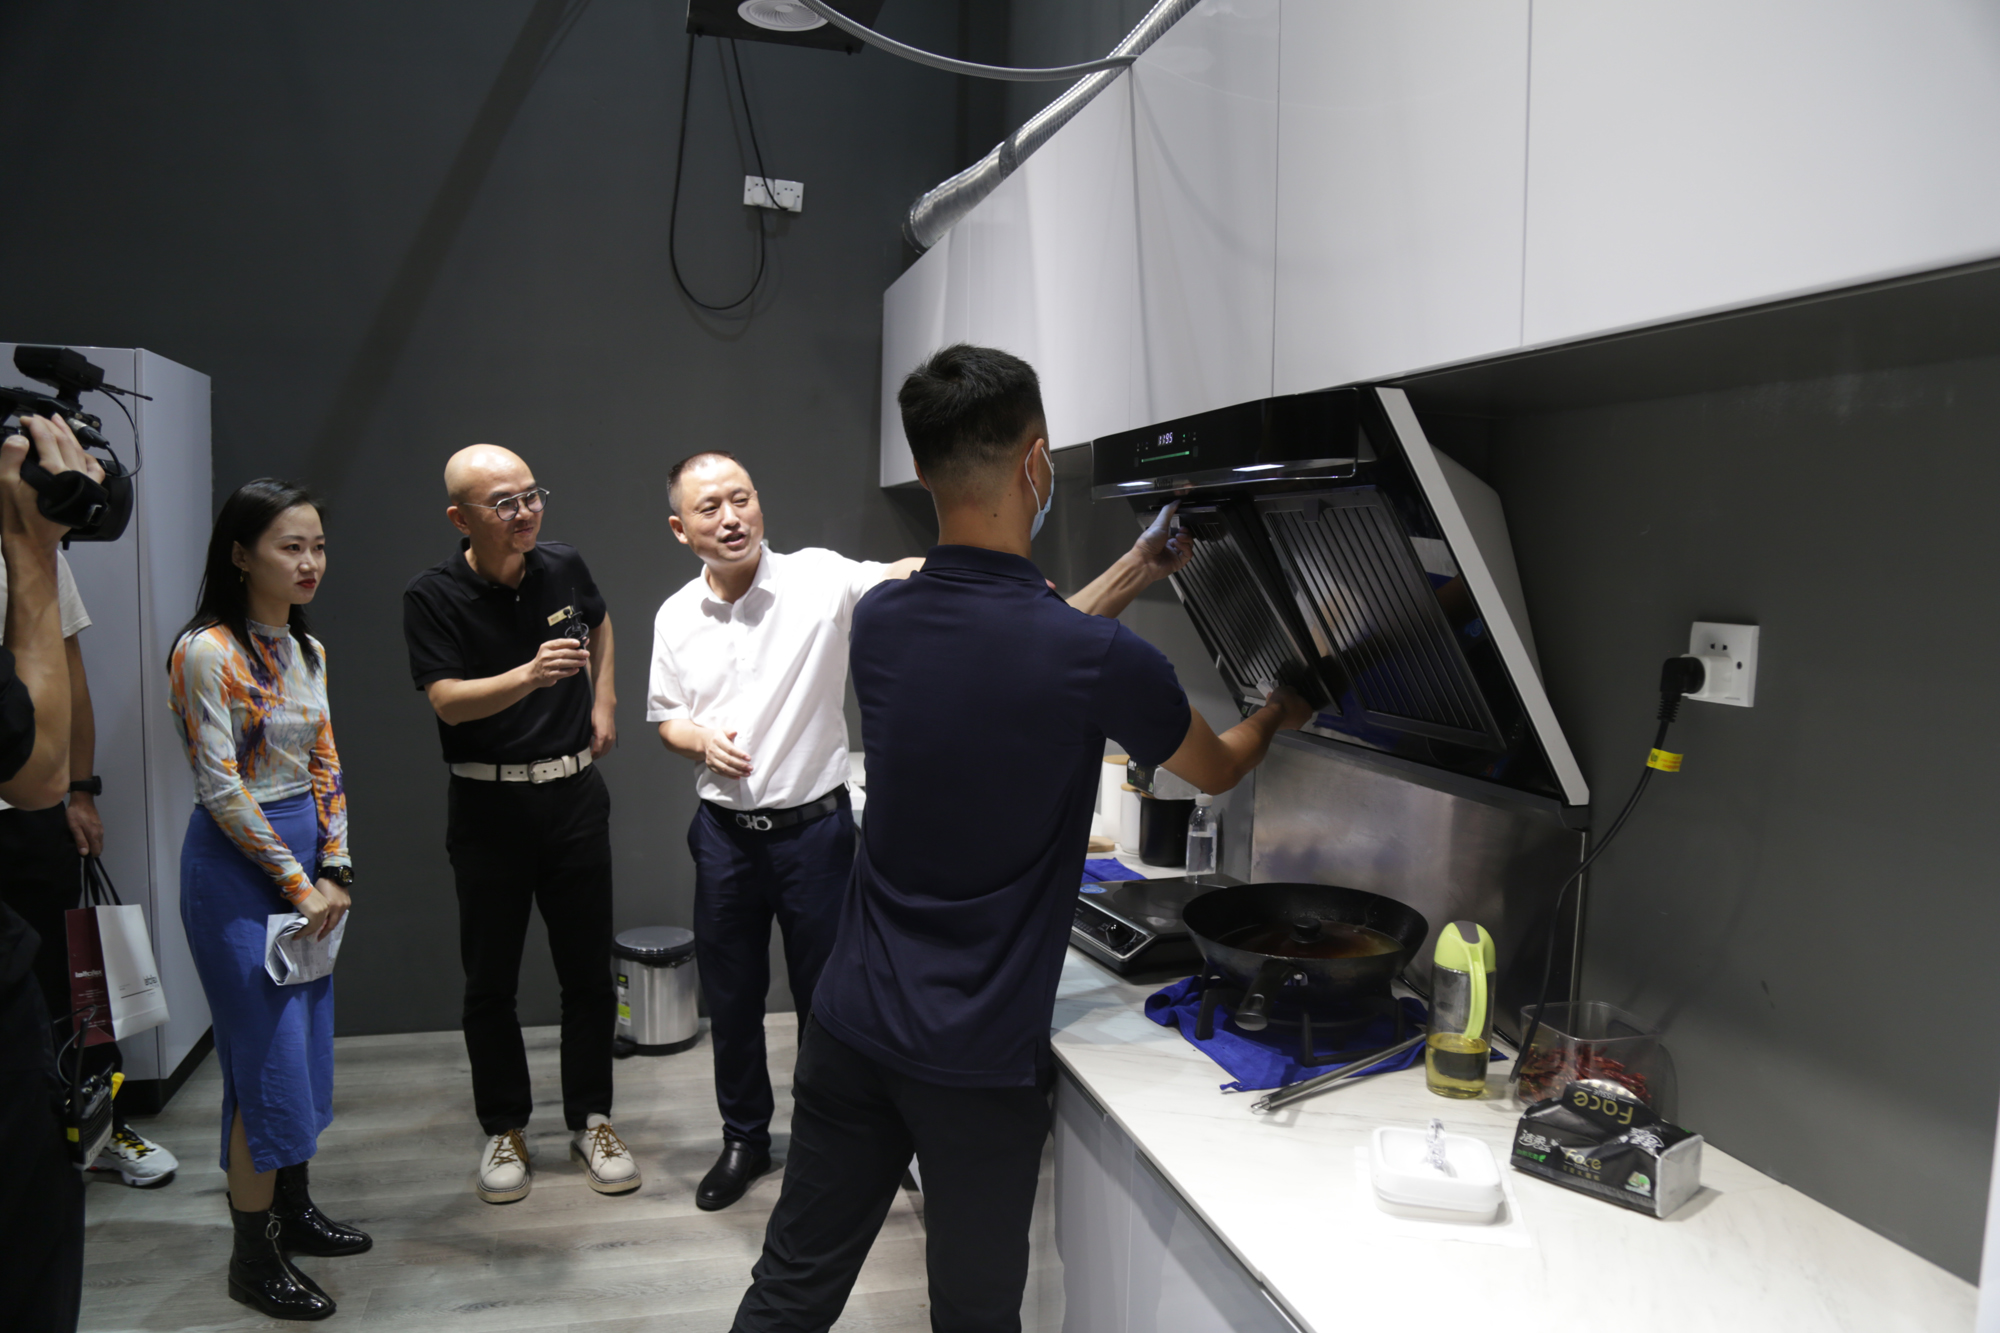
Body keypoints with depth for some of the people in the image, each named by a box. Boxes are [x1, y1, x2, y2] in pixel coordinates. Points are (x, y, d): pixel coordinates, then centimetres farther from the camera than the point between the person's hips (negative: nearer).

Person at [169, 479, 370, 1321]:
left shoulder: (305, 649, 8)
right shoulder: (207, 652, -16)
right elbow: (220, 789, -17)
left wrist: (334, 871, 1)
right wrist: (296, 882, -14)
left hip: (306, 862, 8)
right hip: (237, 866, -8)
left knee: (307, 1045, 15)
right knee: (268, 1059, -2)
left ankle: (292, 1210, 32)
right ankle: (253, 1259, 13)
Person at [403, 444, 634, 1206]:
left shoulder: (563, 568, 1)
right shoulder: (432, 598, -10)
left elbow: (600, 623, 24)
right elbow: (449, 700, -22)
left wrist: (603, 700, 14)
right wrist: (531, 674, -38)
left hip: (574, 792, 3)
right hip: (488, 805, -2)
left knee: (588, 970, 7)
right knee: (490, 979, 7)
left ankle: (590, 1119, 23)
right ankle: (504, 1129, 24)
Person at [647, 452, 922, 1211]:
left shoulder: (817, 579, -12)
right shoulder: (675, 617, 2)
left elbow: (897, 579, -30)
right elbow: (666, 717, 13)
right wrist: (701, 740, -10)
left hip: (814, 827, -3)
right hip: (724, 831, 4)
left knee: (827, 996, 10)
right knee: (731, 997, 16)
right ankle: (744, 1139, 37)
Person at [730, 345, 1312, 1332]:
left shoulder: (880, 620, -4)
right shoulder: (1098, 661, -19)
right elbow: (1217, 769, 3)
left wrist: (1135, 572, 23)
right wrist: (1280, 712, 25)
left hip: (852, 1024, 5)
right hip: (976, 1063, -5)